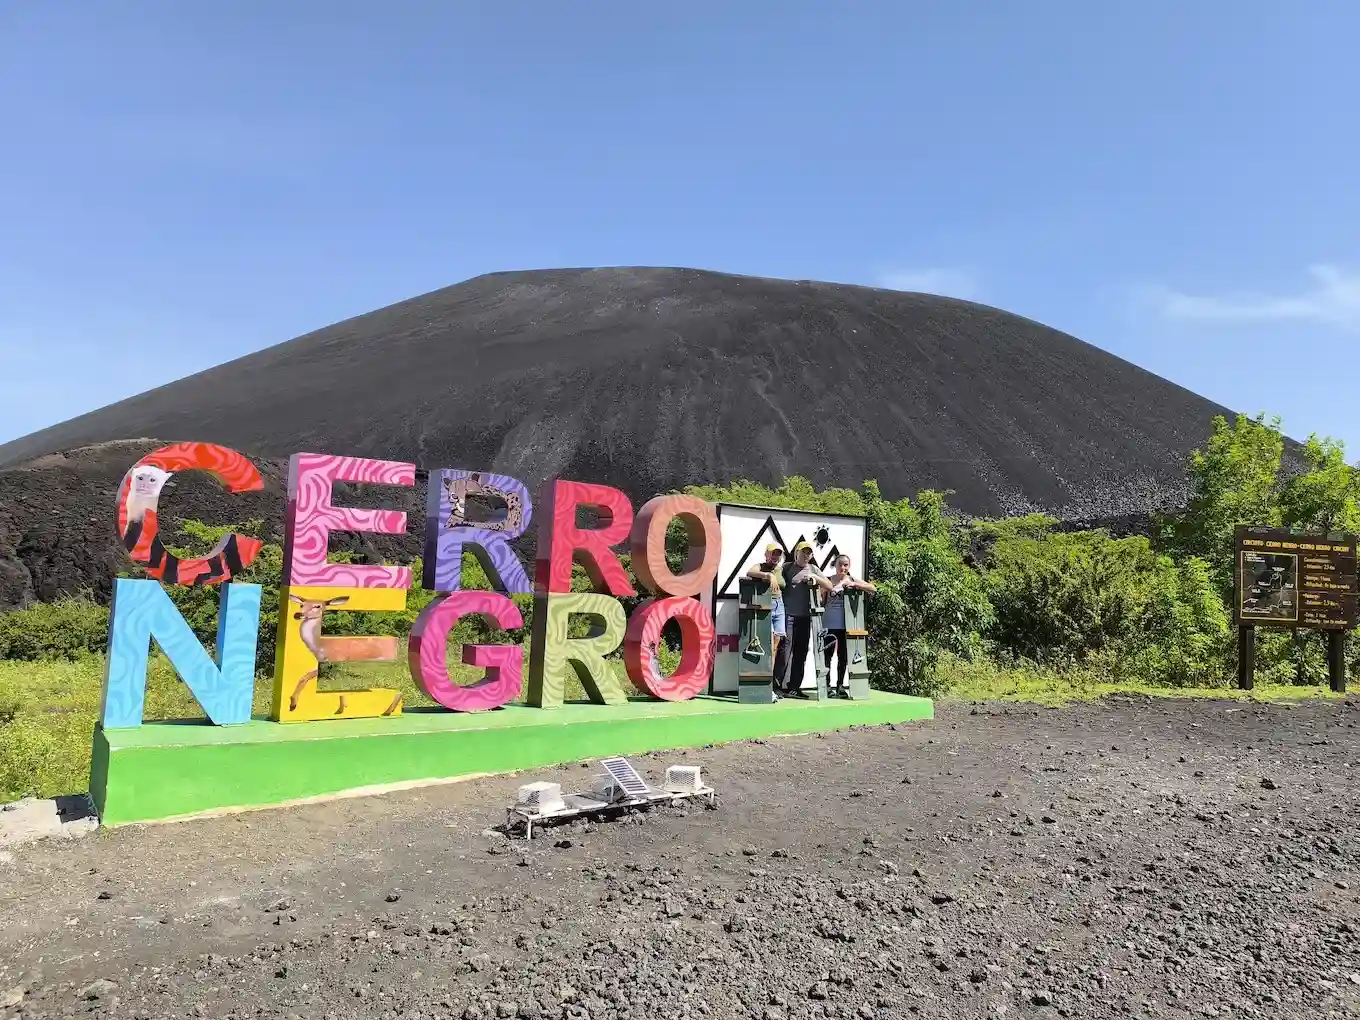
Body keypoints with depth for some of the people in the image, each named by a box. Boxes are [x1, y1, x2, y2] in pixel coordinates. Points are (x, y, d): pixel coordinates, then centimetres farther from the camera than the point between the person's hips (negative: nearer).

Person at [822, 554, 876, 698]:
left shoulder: (853, 581, 7)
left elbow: (873, 588, -4)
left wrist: (853, 584, -14)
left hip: (845, 623, 2)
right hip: (829, 622, -2)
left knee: (843, 655, 9)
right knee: (827, 654, -4)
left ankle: (840, 686, 19)